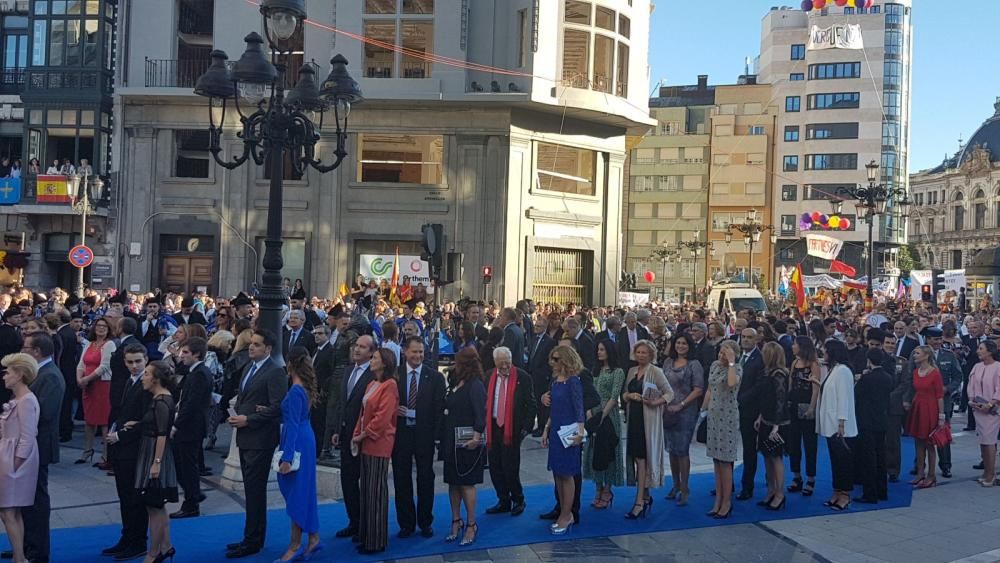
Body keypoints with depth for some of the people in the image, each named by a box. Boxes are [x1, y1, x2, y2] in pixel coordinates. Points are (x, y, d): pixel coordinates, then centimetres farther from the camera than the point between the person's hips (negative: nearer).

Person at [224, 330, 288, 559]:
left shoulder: (275, 373, -14)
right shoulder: (250, 367, 14)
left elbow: (277, 407, -19)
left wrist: (248, 420, -17)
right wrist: (236, 412, 2)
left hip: (260, 439, -9)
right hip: (245, 437, 9)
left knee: (255, 491, -3)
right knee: (251, 490, 15)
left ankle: (252, 542, 6)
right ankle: (252, 538, 24)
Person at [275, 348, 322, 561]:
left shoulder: (295, 391, -18)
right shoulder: (305, 388, 8)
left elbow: (293, 425, -21)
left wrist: (287, 457, -21)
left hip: (297, 442, -9)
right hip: (305, 440, 9)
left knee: (295, 493, -1)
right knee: (303, 491, 15)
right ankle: (313, 538, 22)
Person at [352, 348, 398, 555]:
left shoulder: (389, 386, -11)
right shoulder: (371, 384, 15)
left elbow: (383, 416, -17)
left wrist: (364, 435, -12)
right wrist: (357, 434, 5)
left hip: (379, 443, -8)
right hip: (366, 443, 8)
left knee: (376, 491, -3)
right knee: (366, 490, 11)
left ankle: (376, 540, 5)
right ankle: (366, 535, 19)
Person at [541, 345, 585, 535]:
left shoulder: (573, 381, -12)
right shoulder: (555, 382, 10)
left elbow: (579, 408, -15)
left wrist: (580, 431, -22)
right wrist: (546, 430, 16)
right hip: (555, 432, 8)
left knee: (566, 475, 0)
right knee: (557, 474, 10)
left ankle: (566, 516, 9)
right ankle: (564, 514, 19)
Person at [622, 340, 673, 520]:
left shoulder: (655, 372, -6)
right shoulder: (632, 371, 11)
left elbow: (670, 393, -6)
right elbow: (625, 394, 15)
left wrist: (655, 402, -21)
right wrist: (630, 395, -7)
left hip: (649, 420, -6)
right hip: (633, 418, 6)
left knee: (643, 459, -7)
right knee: (637, 459, 9)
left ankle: (640, 502, -5)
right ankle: (646, 496, 23)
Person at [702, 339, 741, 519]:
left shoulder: (737, 368, -9)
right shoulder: (714, 365, 10)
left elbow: (732, 383, -31)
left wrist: (731, 362, -22)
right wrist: (703, 409, 15)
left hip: (728, 416, -6)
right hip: (713, 415, 6)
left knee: (725, 460, -3)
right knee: (716, 459, 10)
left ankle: (726, 502, 7)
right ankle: (718, 500, 18)